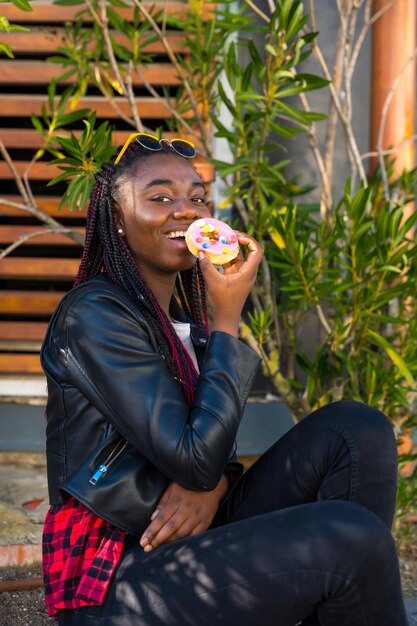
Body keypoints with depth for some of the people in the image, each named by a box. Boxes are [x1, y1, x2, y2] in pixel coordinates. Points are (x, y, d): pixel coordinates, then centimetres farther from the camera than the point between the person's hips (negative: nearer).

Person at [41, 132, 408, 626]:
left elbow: (209, 442, 13)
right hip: (116, 586, -8)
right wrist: (228, 318, -15)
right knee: (353, 537, -26)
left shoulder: (182, 316, 13)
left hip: (187, 546, 8)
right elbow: (195, 461, -20)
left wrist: (212, 485, -12)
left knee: (356, 429, -7)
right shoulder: (93, 314, -14)